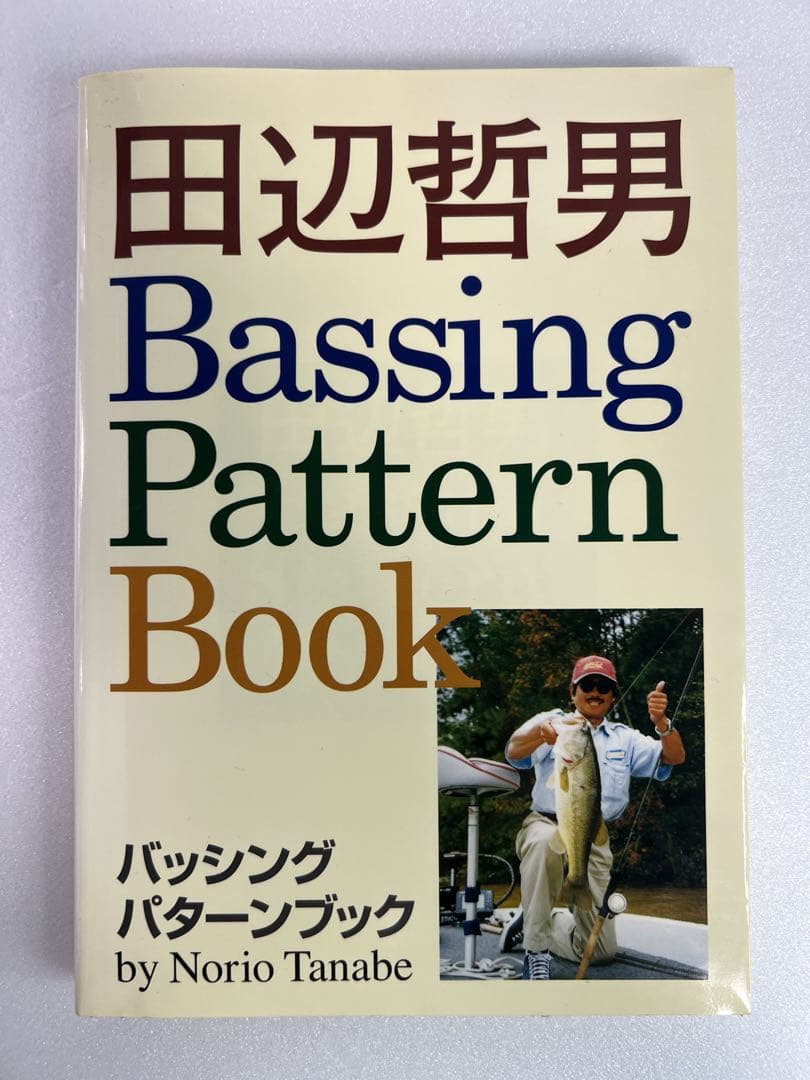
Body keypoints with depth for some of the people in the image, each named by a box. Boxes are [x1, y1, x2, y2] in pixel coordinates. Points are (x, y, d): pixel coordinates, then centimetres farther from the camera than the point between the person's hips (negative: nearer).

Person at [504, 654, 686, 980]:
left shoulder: (625, 738, 17)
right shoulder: (553, 721, 5)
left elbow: (674, 757, 3)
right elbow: (514, 752, -14)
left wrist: (661, 722, -18)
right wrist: (540, 733, -38)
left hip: (595, 840, 4)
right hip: (548, 824, -4)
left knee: (600, 951, 3)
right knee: (546, 841, -41)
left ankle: (546, 924, 33)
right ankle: (536, 948, -24)